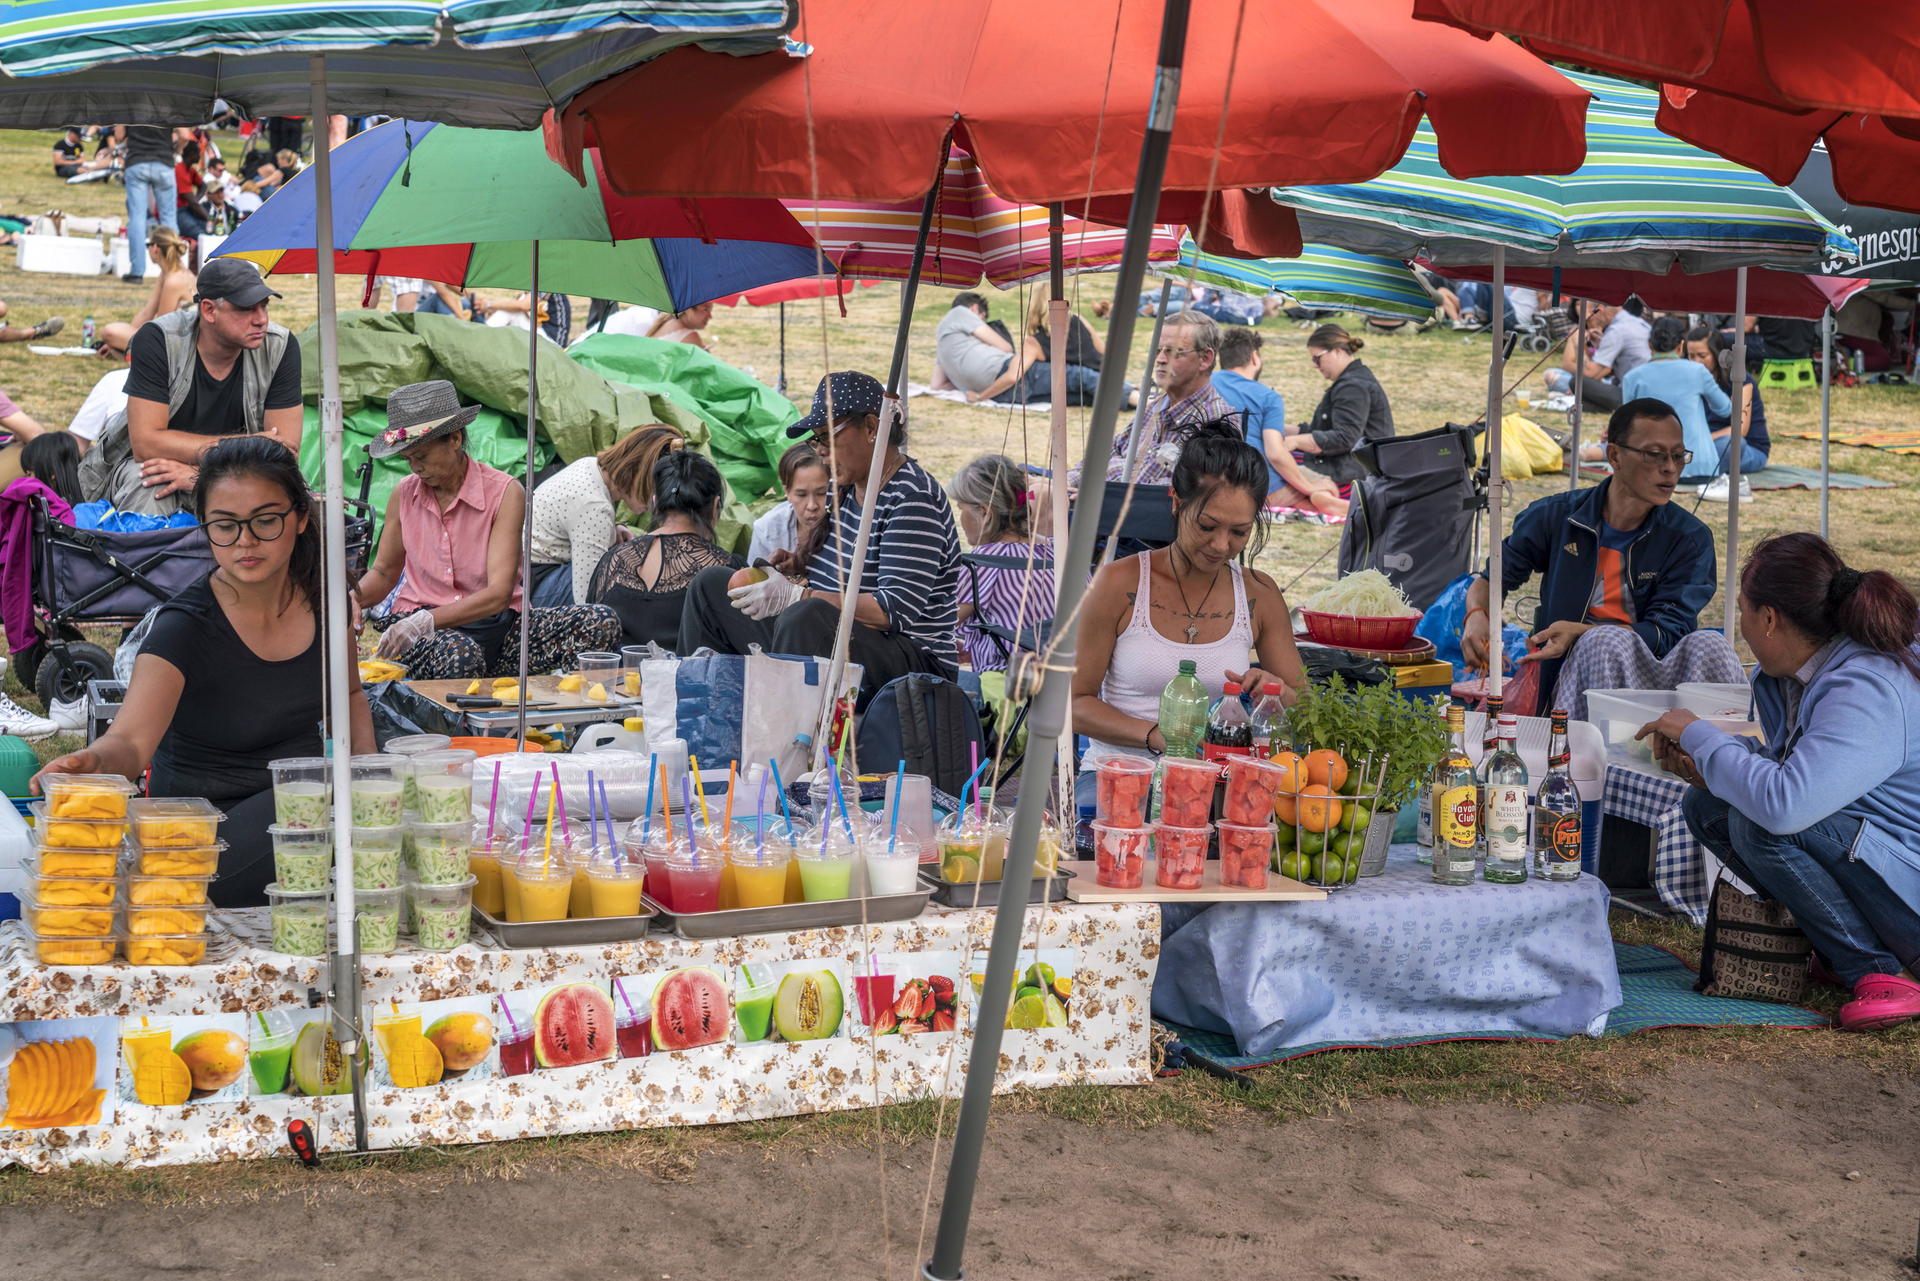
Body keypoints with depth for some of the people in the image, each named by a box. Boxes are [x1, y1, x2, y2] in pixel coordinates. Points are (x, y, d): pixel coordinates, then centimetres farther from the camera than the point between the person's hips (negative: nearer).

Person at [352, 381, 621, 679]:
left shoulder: (505, 493, -7)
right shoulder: (404, 494, 6)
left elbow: (499, 593, -16)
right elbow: (384, 572, 21)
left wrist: (425, 620, -28)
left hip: (494, 621, 0)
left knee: (601, 622, -27)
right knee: (459, 654, -40)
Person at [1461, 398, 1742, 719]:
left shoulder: (1690, 538, 3)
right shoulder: (1555, 517, 5)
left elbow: (1667, 632, -6)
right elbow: (1492, 578, 17)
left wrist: (1578, 631, -20)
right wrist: (1477, 617, -9)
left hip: (1660, 673, 1)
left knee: (1708, 643, -31)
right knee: (1609, 641, -35)